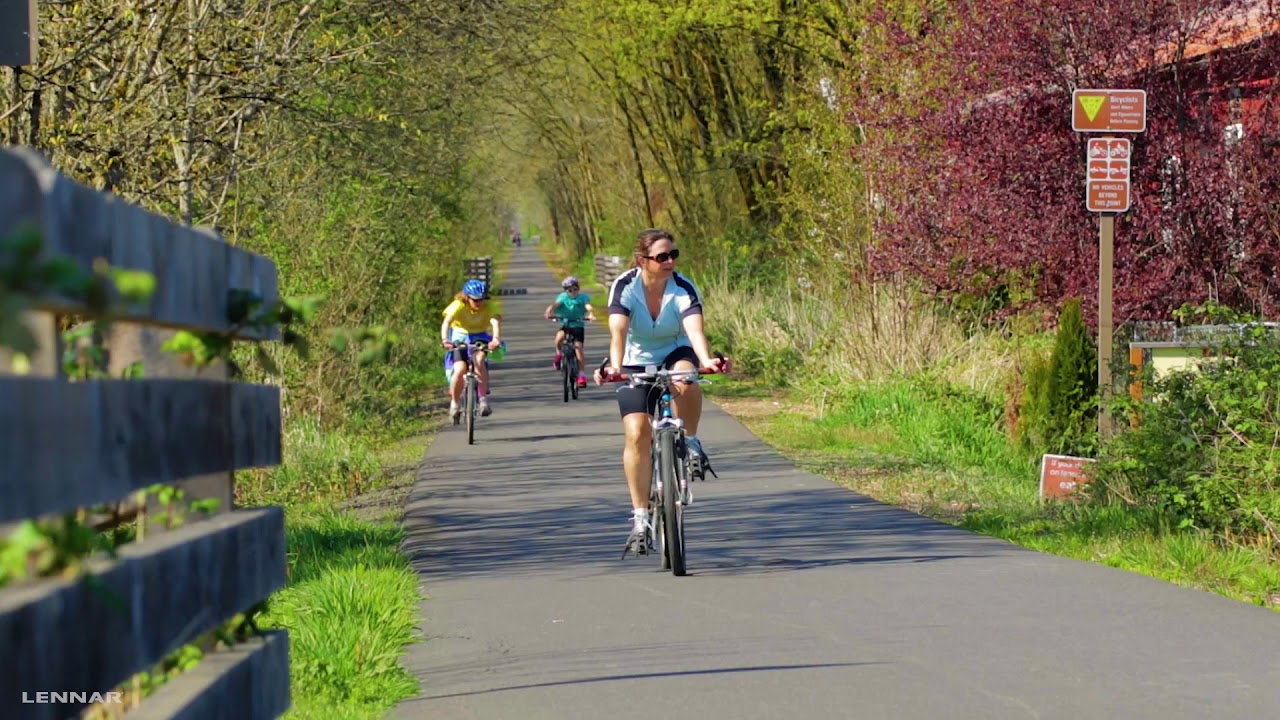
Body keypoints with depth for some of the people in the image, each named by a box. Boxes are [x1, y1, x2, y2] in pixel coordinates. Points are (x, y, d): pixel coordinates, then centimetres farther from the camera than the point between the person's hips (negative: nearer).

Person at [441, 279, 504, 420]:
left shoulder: (490, 306, -22)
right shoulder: (458, 305, -23)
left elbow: (496, 323, -38)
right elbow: (447, 322, -37)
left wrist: (496, 339, -59)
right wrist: (444, 339, -57)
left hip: (480, 337, 0)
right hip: (460, 338, 0)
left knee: (479, 360, -31)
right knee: (459, 370, -21)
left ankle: (483, 400, -25)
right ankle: (454, 404, 1)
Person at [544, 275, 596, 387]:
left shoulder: (583, 297, -5)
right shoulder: (563, 297, -3)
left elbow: (589, 307, -23)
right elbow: (555, 305, -20)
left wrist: (591, 314, -45)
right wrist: (549, 312, -41)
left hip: (578, 325, -1)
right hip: (565, 325, 1)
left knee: (579, 347, -15)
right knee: (560, 335, -32)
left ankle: (581, 374, -7)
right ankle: (558, 354, -2)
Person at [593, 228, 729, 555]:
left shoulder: (684, 289, -21)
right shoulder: (624, 287, -21)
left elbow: (694, 329, -36)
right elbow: (618, 331, -34)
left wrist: (706, 360, -57)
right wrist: (614, 367, -53)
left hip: (675, 354, 0)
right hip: (636, 363, 0)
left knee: (685, 379, -38)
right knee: (636, 434, -16)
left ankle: (690, 441, -10)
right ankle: (640, 518, -8)